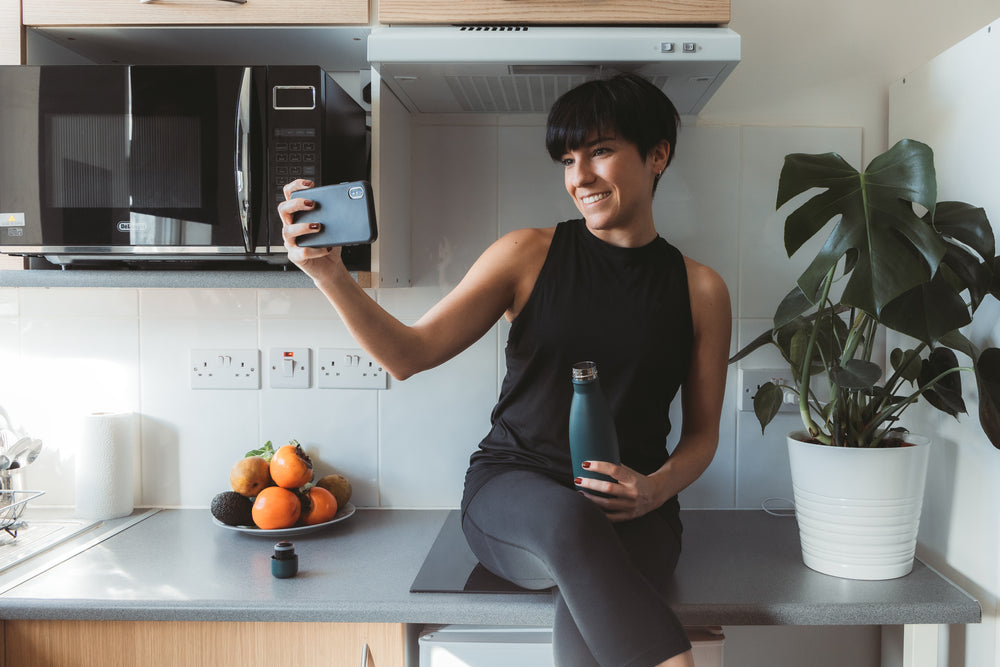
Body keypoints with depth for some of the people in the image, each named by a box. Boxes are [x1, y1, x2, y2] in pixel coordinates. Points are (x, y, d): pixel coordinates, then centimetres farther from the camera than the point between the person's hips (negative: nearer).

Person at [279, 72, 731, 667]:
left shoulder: (701, 290, 6)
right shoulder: (530, 254, 2)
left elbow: (702, 431, 11)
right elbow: (409, 354, -5)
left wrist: (657, 487, -10)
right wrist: (330, 274, -21)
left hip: (631, 511, 1)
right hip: (514, 486, 0)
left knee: (592, 605, -35)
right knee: (571, 521, -37)